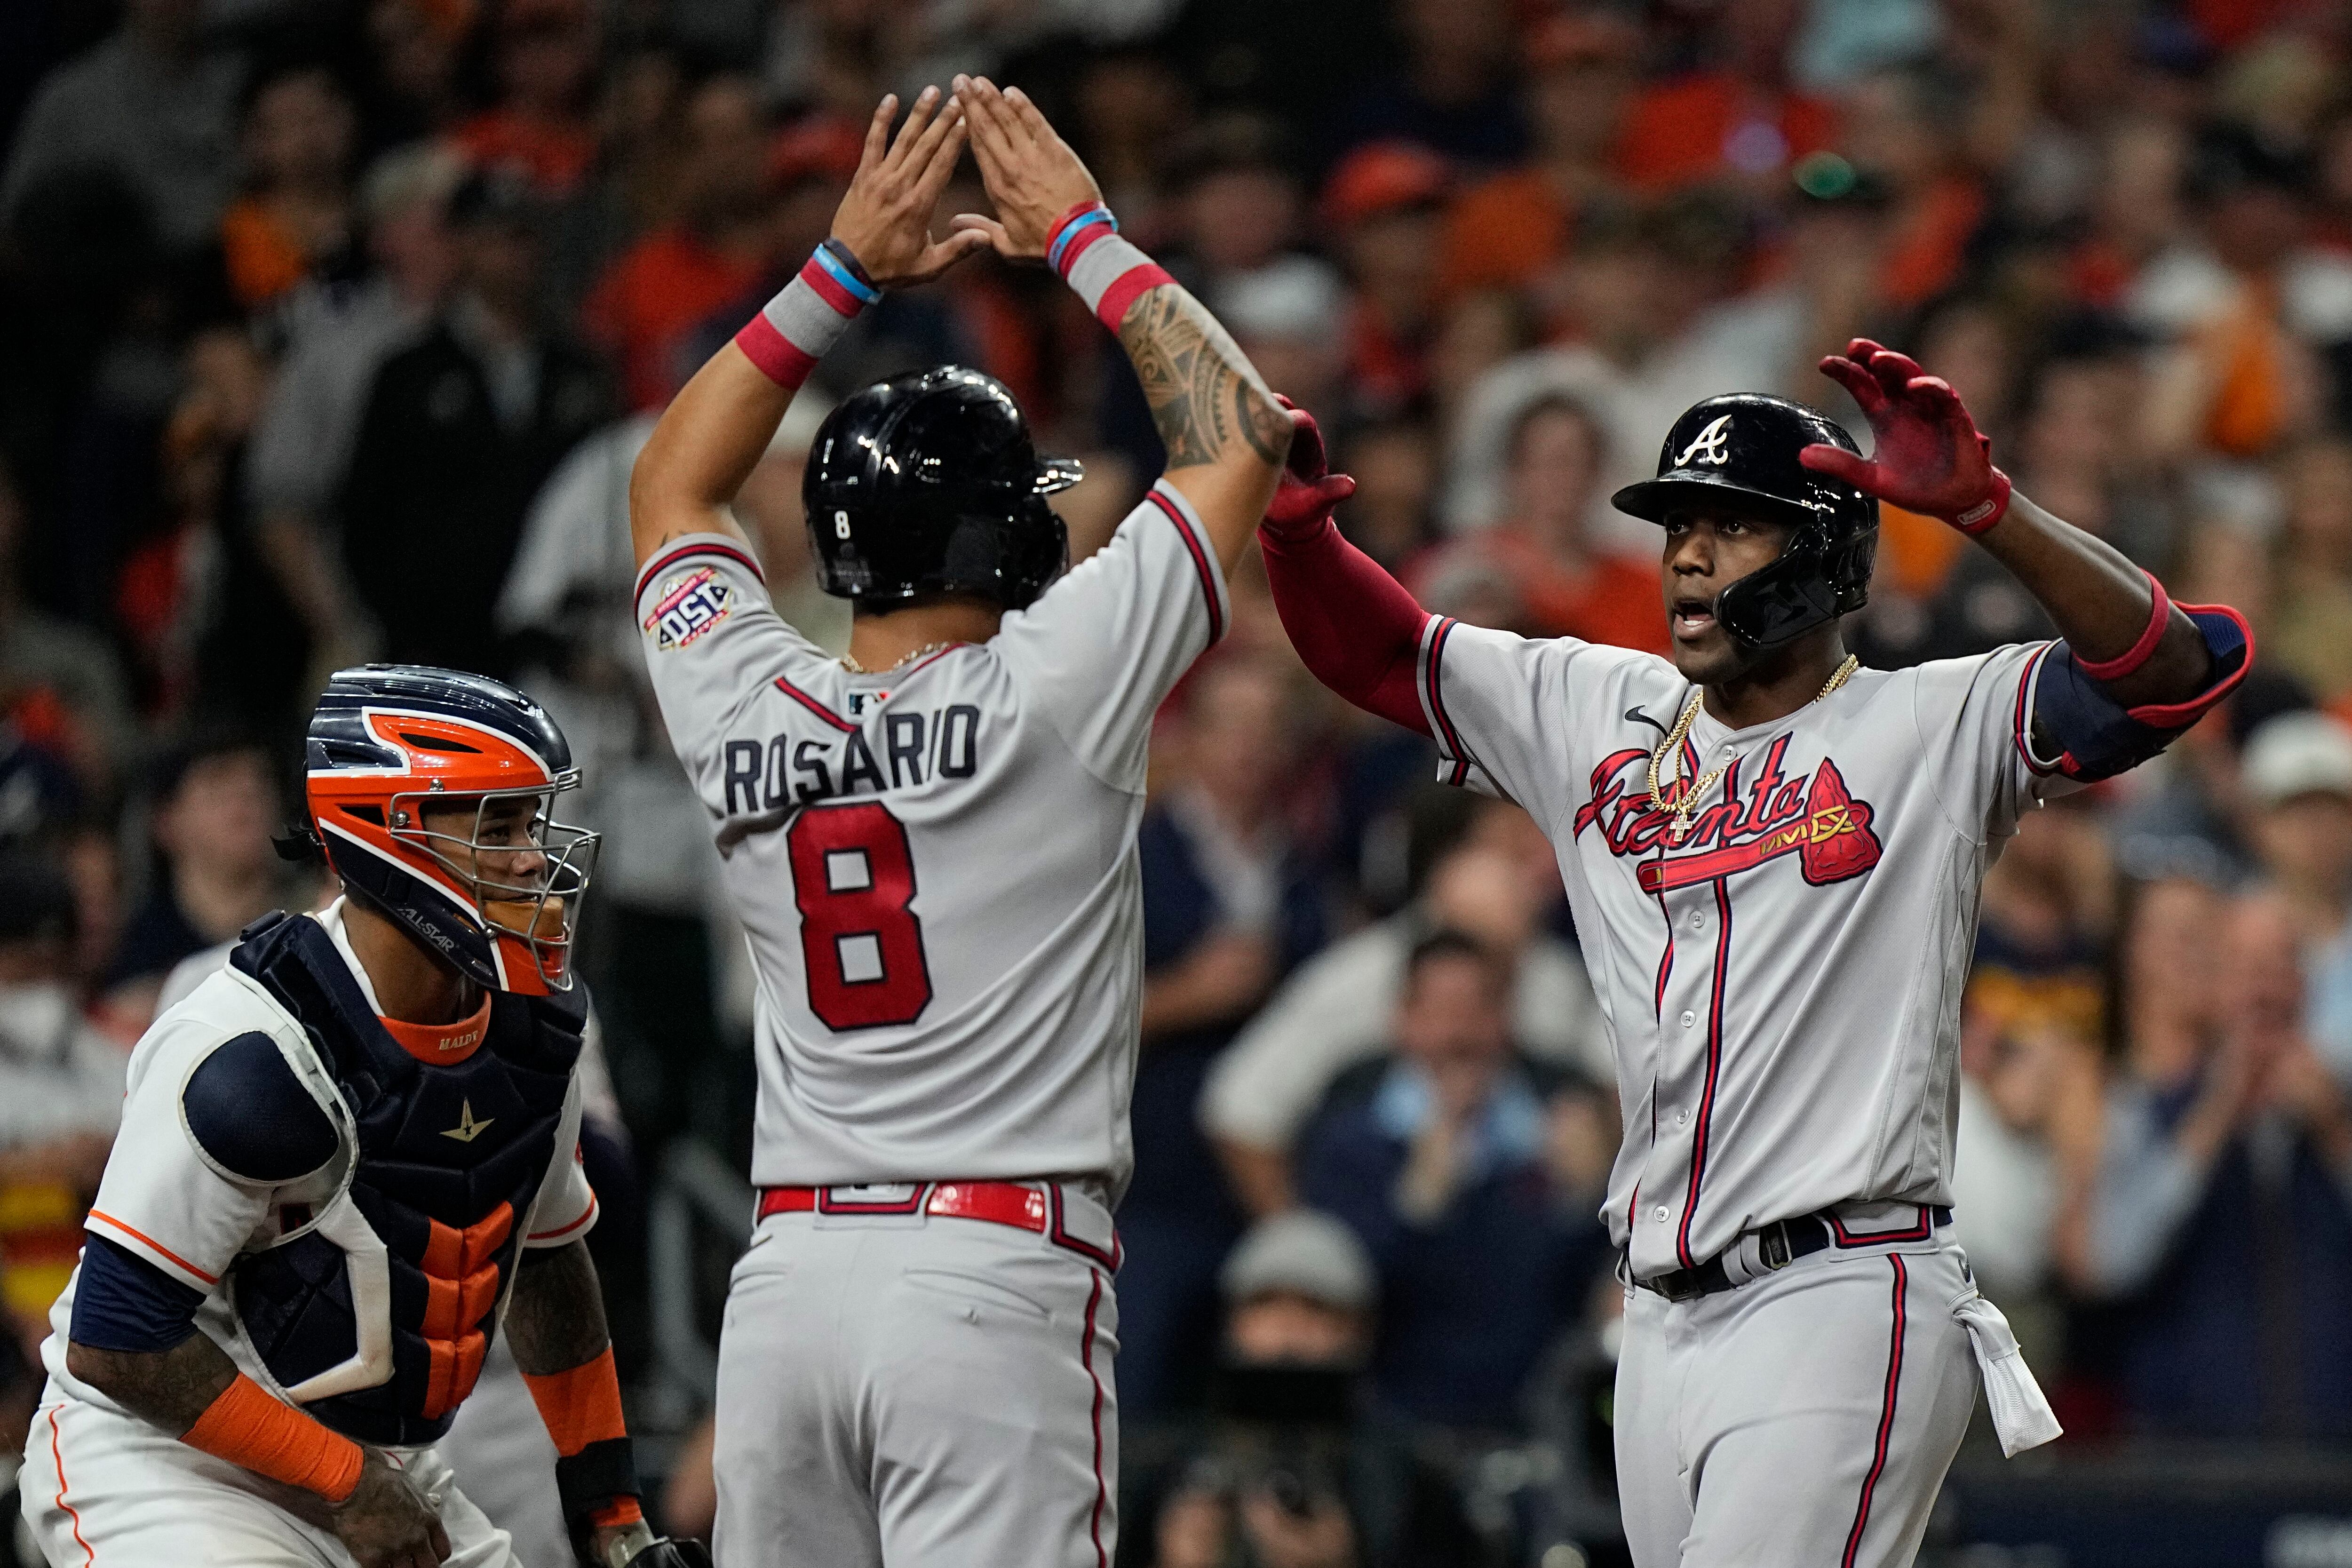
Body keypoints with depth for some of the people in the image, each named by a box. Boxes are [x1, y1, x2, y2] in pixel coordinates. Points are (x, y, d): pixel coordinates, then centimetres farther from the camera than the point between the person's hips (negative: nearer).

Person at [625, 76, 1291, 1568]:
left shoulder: (743, 714, 6)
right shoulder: (1047, 693, -6)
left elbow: (673, 488, 27)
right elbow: (1243, 436, 5)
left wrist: (843, 270, 25)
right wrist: (1085, 236, 13)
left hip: (788, 1273, 5)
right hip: (997, 1271, -5)